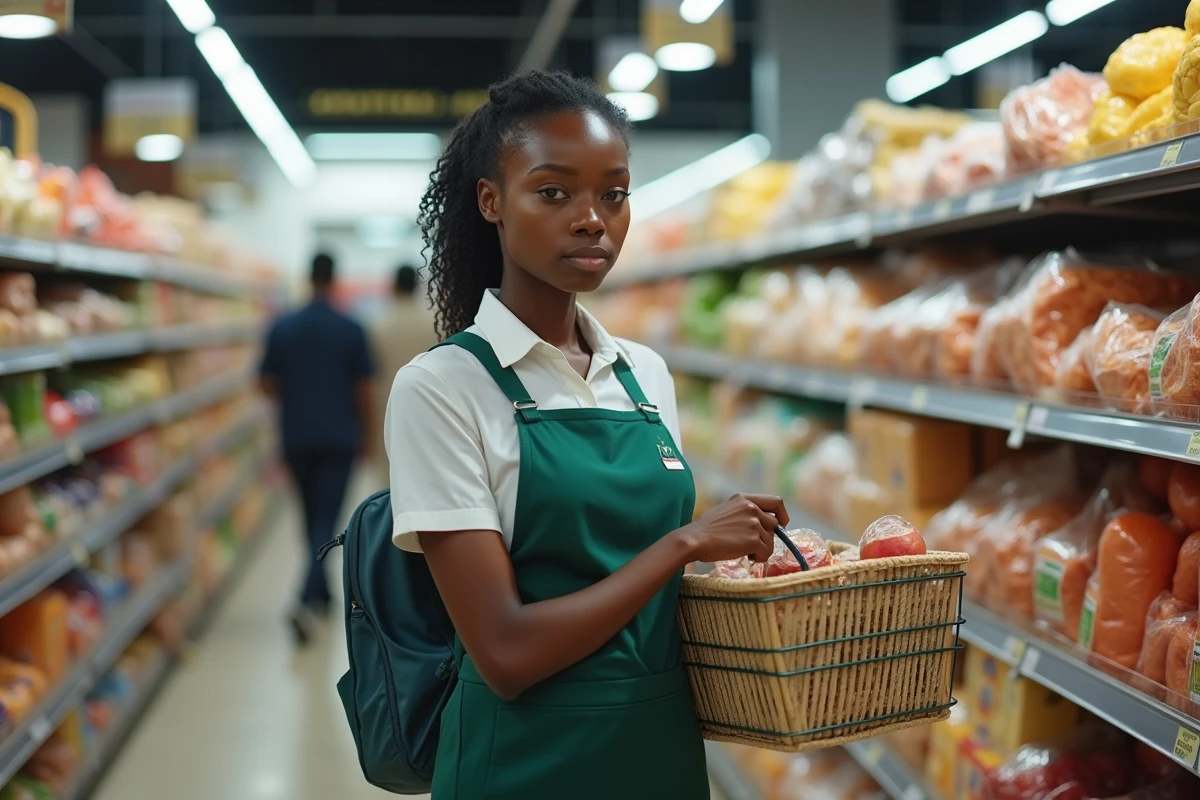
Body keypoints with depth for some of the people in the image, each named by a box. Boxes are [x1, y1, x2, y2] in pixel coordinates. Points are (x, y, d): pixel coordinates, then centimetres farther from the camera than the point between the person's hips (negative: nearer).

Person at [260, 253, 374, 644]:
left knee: (311, 516, 18)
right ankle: (307, 601, -20)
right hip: (339, 438, -3)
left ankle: (322, 594, 29)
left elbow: (268, 383, 4)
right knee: (327, 521, -4)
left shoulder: (282, 328, -1)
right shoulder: (351, 330, -8)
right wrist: (363, 430, 10)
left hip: (297, 437, 3)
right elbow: (363, 389, -4)